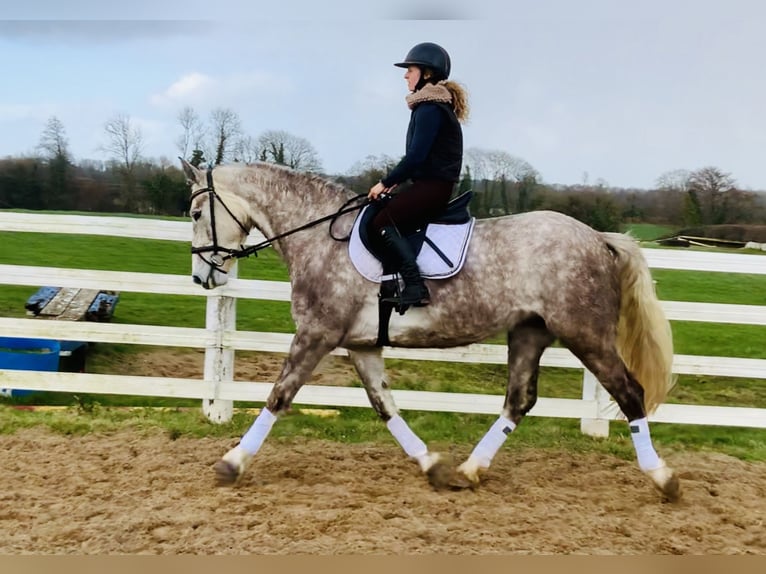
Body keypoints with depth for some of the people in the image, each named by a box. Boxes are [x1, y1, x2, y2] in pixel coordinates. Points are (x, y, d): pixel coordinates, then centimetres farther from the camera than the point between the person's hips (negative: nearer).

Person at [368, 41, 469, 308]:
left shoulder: (430, 108, -14)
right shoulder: (431, 104, 17)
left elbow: (416, 155, -21)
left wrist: (386, 182, -12)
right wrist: (394, 182, 13)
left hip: (433, 185, -10)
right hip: (430, 182, 10)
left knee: (382, 223, -17)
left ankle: (415, 288, -21)